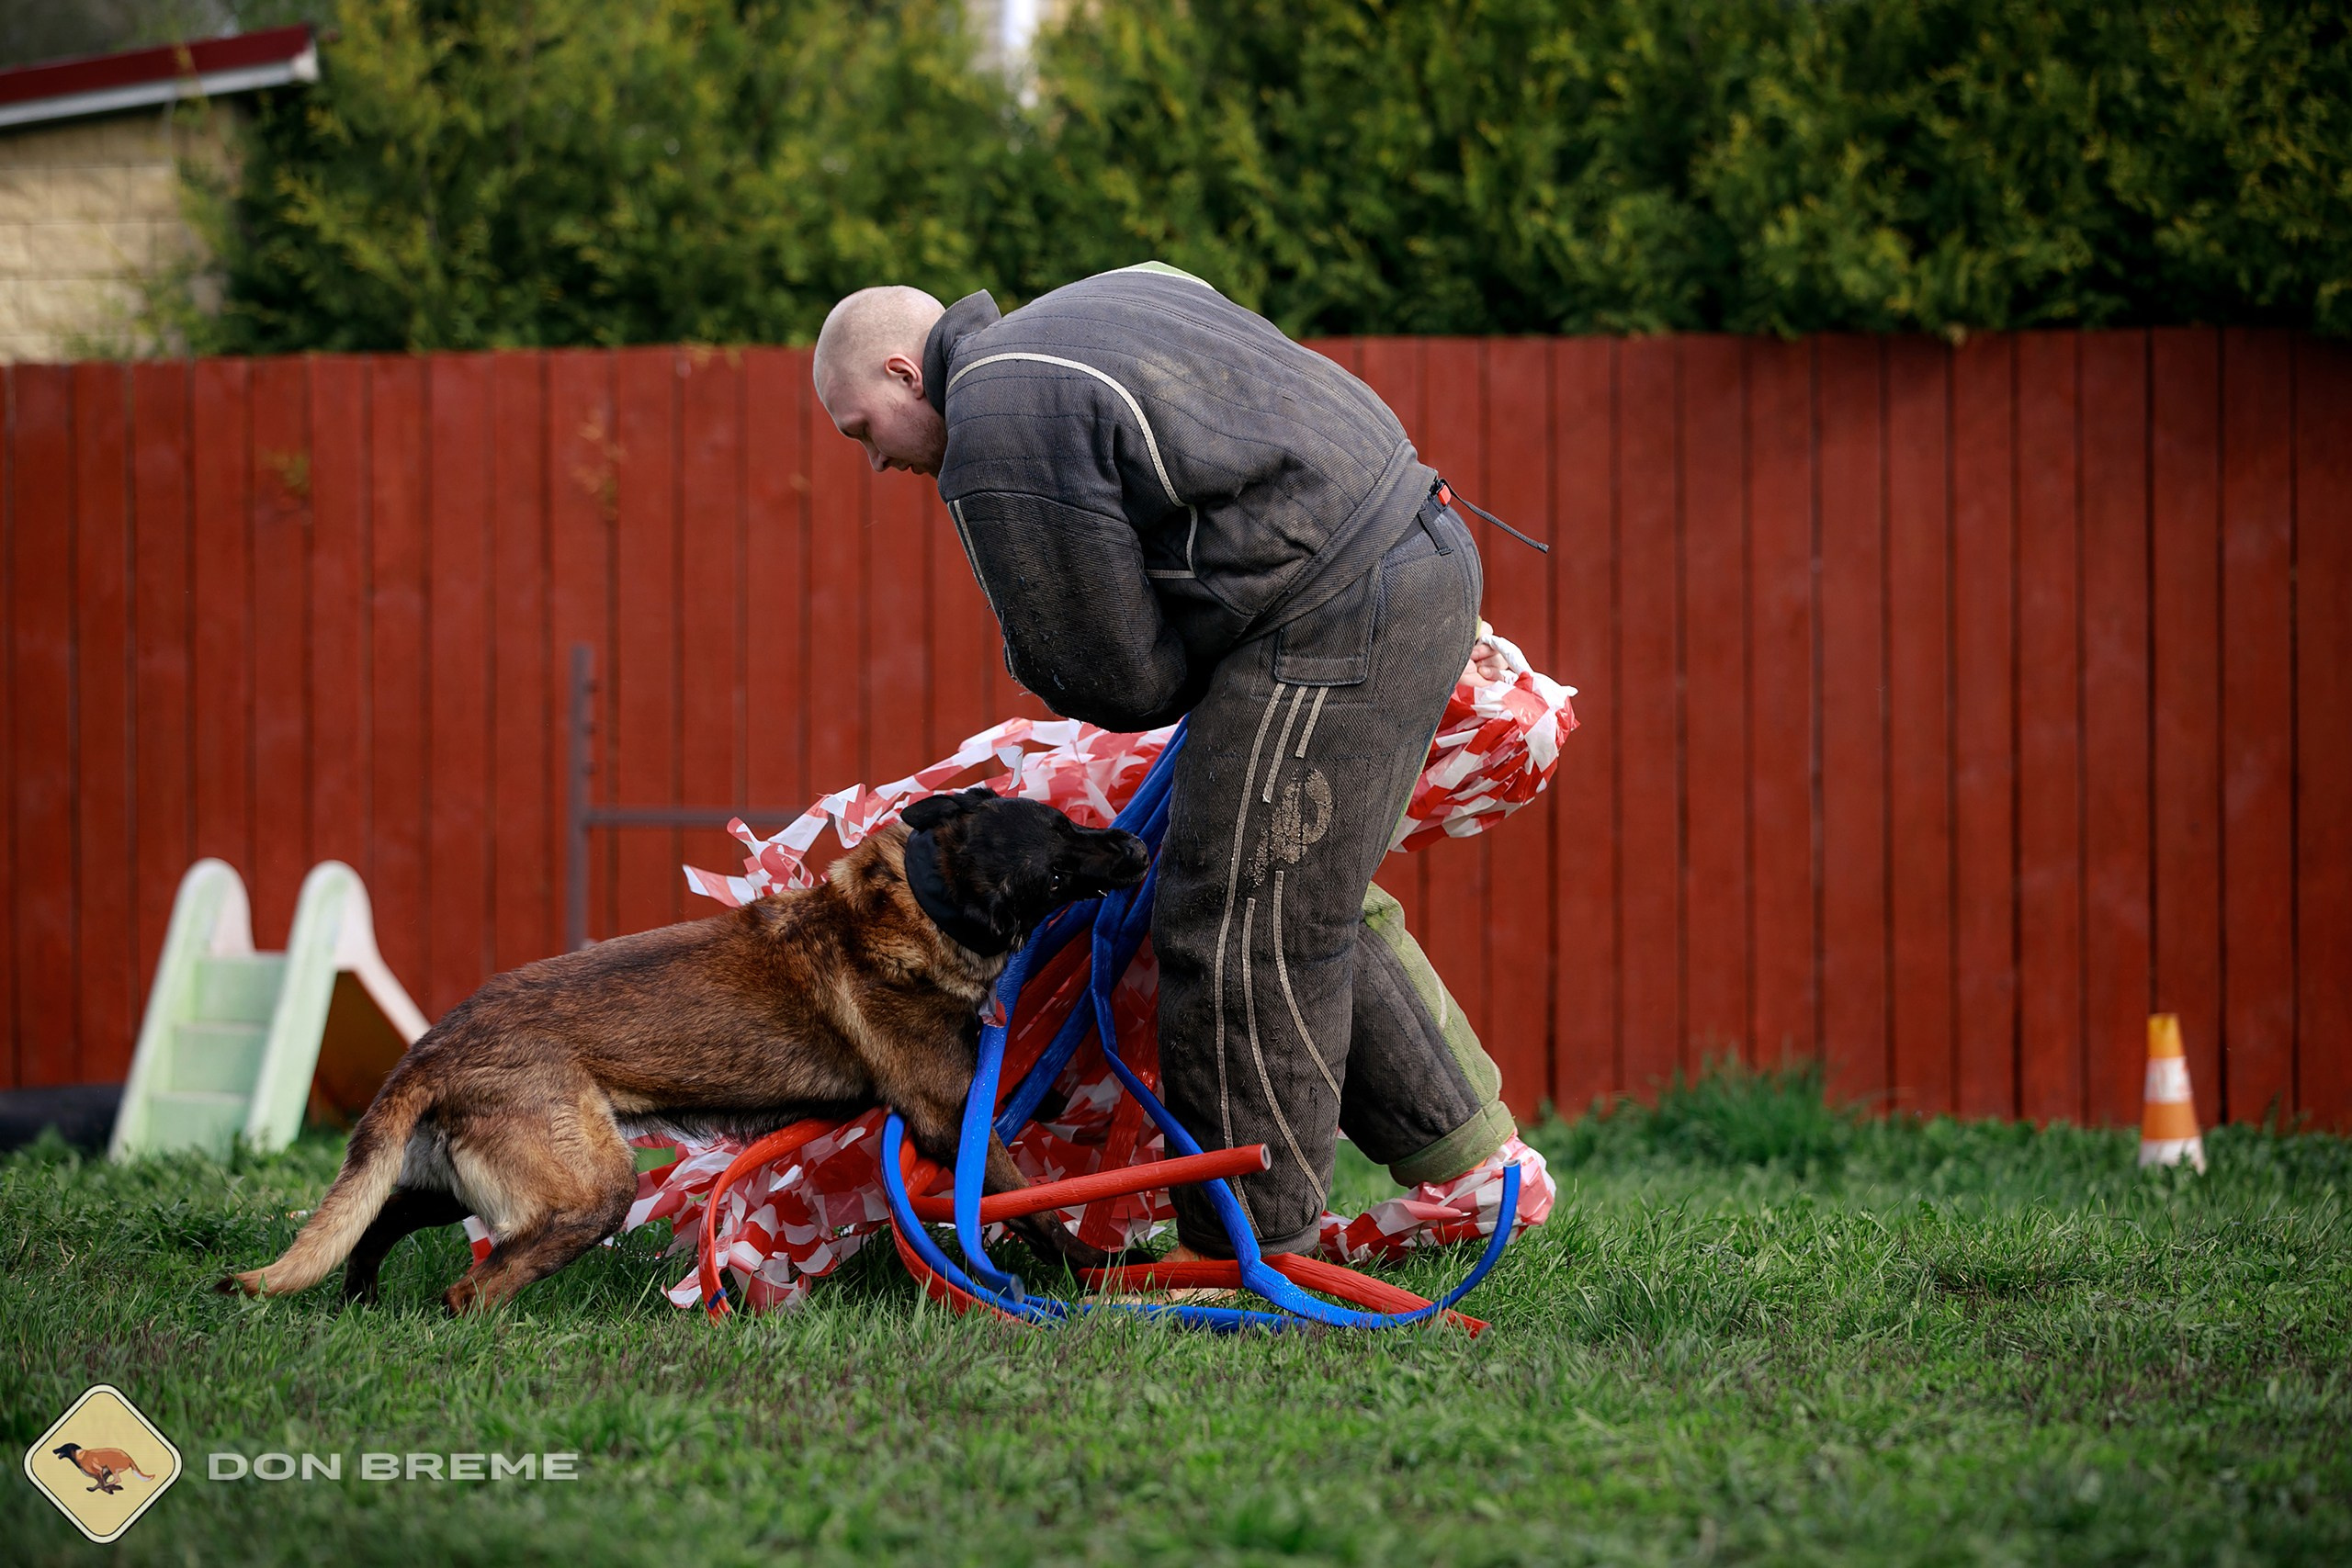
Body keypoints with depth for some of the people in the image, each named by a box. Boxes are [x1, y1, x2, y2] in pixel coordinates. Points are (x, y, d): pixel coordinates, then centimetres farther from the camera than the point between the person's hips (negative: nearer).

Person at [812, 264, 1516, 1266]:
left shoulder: (997, 442, -10)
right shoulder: (1093, 304, 20)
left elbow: (1124, 683, -8)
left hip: (1330, 616, -10)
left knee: (1239, 929, -3)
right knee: (1312, 905, 20)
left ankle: (1248, 1250, 2)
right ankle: (1450, 1134, 25)